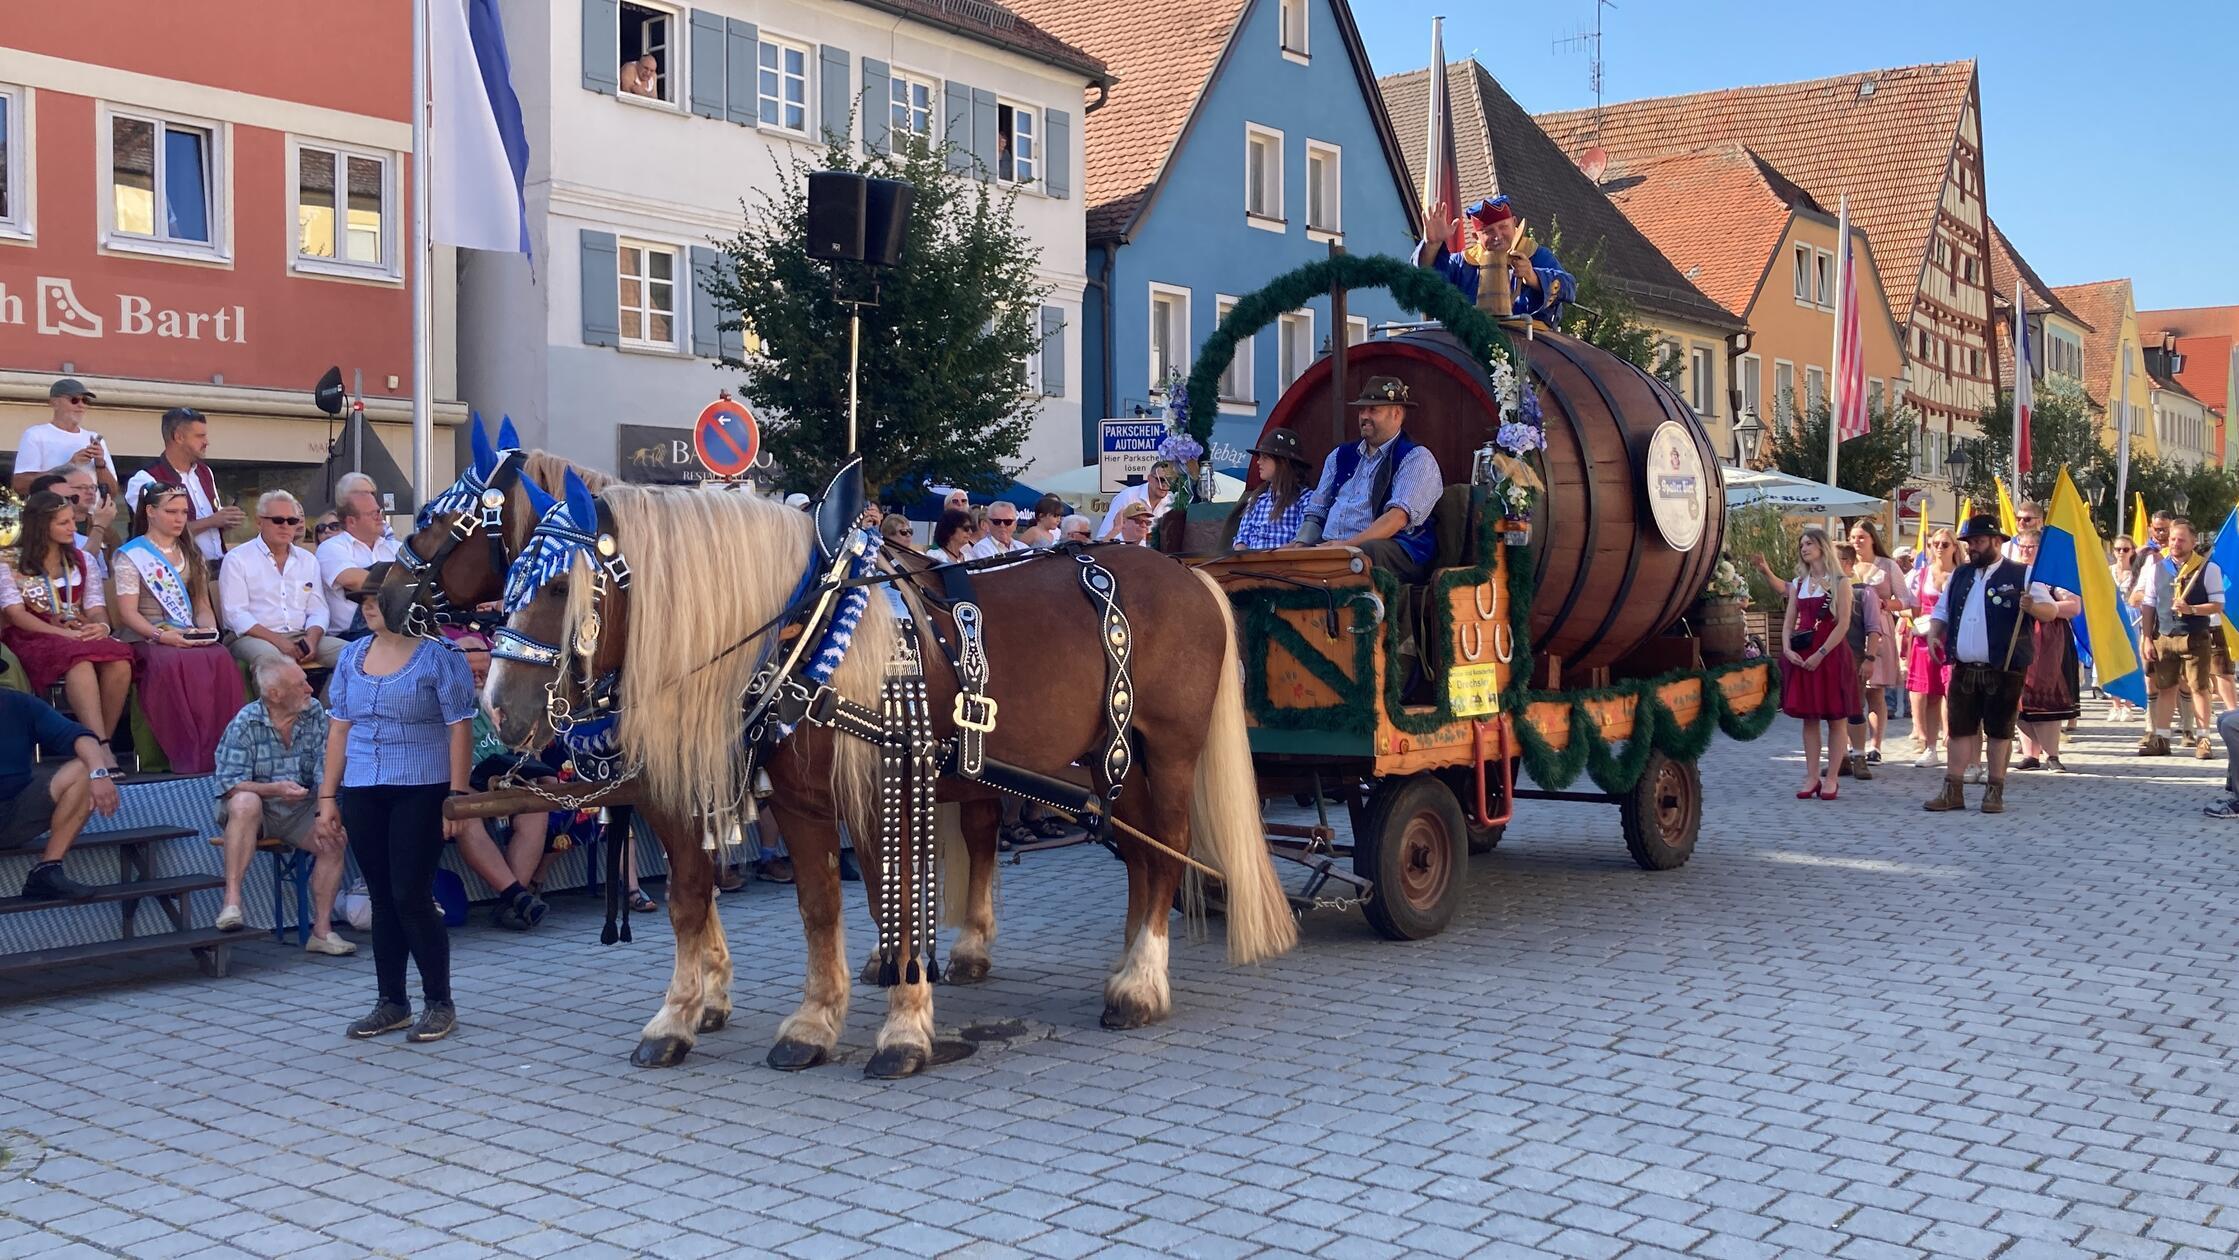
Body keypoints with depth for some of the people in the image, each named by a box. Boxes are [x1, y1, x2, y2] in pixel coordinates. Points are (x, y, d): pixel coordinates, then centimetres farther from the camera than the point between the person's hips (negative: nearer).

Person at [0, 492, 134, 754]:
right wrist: (62, 633, -22)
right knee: (80, 660, -40)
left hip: (82, 636, 4)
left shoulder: (81, 560, 19)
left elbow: (96, 608, 10)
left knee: (120, 662, -34)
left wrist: (101, 625, -17)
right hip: (33, 637, -4)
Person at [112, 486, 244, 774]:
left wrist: (209, 629, -2)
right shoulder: (132, 555, 7)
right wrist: (161, 635, -20)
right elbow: (128, 613, -3)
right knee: (175, 665, -39)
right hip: (147, 639, -4)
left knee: (221, 659, -33)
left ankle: (221, 751, -35)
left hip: (192, 639, 4)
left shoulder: (192, 555, 24)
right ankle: (188, 758, -37)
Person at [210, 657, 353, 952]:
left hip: (300, 810, 3)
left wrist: (323, 814, -21)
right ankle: (232, 902, -36)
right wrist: (275, 789, -32)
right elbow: (230, 784, -17)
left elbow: (326, 771, -8)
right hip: (258, 809, -3)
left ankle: (322, 930, -13)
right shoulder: (245, 723, -12)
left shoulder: (315, 714, -2)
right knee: (246, 802, -36)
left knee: (332, 838, -22)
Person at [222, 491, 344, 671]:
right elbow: (235, 614, -6)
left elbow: (318, 610, 16)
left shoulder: (308, 561, 19)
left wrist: (312, 638, -8)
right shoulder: (237, 559, 4)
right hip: (254, 638, -5)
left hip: (301, 637, 5)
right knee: (273, 656, -40)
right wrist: (277, 641, -17)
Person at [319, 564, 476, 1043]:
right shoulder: (352, 657, 11)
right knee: (382, 899, 10)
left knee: (411, 896, -6)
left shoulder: (439, 656, -7)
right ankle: (391, 1003, 20)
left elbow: (459, 729, -9)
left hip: (420, 792, -6)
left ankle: (439, 1003, 7)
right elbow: (339, 728, 13)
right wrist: (328, 795, 10)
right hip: (360, 793, 6)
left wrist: (457, 796, -14)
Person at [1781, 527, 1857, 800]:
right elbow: (1788, 622, 11)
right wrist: (1787, 649, -7)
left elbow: (1843, 624, -9)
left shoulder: (1839, 583, -2)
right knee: (1809, 718, 5)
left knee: (1834, 718, 0)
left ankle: (1830, 778, 4)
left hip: (1831, 655, -5)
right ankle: (1812, 777, 9)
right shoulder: (1798, 584, 13)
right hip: (1801, 657, 5)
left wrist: (1820, 654, -17)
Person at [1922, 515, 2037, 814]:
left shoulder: (2021, 575, -3)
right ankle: (1952, 791, 10)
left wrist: (2031, 607, -28)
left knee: (1999, 731, 4)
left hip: (2003, 670, -5)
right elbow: (1942, 609, 21)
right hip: (1963, 669, 5)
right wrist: (1933, 633, 3)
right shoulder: (1961, 574, 14)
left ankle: (1995, 792, 12)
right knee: (1960, 728, 6)